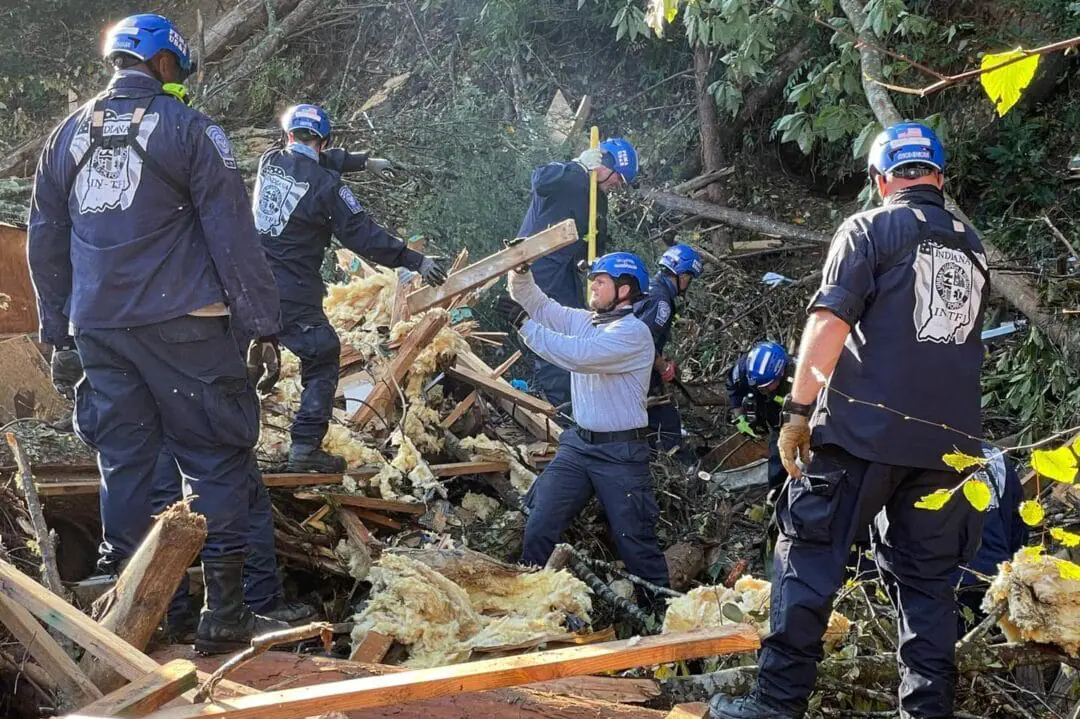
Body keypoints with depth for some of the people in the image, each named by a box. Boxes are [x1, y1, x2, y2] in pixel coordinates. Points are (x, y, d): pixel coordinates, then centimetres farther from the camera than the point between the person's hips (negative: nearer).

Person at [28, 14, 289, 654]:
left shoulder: (68, 135, 13)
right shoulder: (190, 129, -3)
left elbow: (45, 241, 17)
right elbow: (233, 236, -8)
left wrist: (59, 335, 22)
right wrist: (263, 324, -4)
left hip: (97, 330, 5)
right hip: (181, 325, -5)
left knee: (123, 462, 12)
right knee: (216, 459, 2)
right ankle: (225, 613, 1)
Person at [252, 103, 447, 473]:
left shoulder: (269, 161, 4)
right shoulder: (325, 183, -12)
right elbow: (363, 235, -12)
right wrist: (416, 261, -9)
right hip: (292, 296, -6)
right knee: (322, 360, 9)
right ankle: (306, 446, 2)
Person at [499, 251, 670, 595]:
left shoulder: (634, 333, -17)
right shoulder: (585, 320, 7)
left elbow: (576, 354, -28)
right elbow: (540, 306, 11)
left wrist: (523, 323, -25)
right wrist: (520, 270, -7)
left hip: (621, 452, -7)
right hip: (579, 444, 7)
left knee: (634, 538, 1)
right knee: (540, 525, 6)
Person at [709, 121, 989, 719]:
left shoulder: (868, 229, -1)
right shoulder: (971, 247, 16)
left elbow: (829, 323, -12)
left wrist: (797, 411, -11)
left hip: (864, 429, -5)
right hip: (948, 441, 5)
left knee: (809, 556, 0)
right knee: (926, 576, 11)